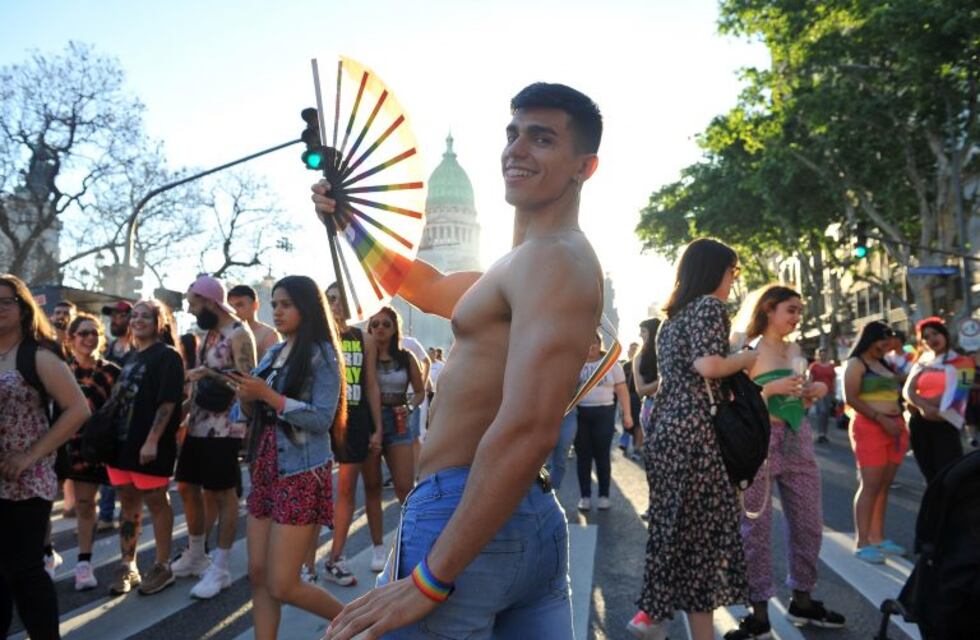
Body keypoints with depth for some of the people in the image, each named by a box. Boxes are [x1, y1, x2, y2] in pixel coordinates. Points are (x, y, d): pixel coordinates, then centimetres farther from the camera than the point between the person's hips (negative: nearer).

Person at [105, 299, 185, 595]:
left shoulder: (168, 356, -8)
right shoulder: (130, 356, 16)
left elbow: (168, 401, -16)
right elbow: (119, 399, 20)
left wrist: (152, 440, -22)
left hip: (150, 444, -7)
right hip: (122, 441, 8)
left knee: (156, 502, 2)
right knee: (128, 503, 12)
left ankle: (162, 566, 13)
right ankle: (127, 566, 22)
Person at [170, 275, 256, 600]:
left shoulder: (239, 334, -12)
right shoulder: (208, 333, 14)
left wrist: (209, 374, -23)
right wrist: (186, 407, 11)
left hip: (224, 429, -9)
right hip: (198, 425, 9)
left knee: (223, 494, -1)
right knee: (188, 488, 15)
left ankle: (220, 569, 9)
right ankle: (195, 555, 32)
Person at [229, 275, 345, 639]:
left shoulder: (322, 353, -9)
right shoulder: (272, 354, 11)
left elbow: (322, 419, -16)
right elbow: (254, 414, 15)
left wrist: (268, 395, -20)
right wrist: (247, 399, -7)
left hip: (301, 476, -7)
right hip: (264, 471, 7)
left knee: (282, 586, -3)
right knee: (258, 576, 9)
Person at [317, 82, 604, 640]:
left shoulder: (552, 261, -16)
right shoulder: (525, 263, 16)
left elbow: (527, 431, -26)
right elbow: (432, 290, 28)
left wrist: (430, 579, -24)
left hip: (461, 513, -9)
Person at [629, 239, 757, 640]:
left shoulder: (674, 316, 20)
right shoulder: (709, 305, -5)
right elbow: (708, 366, -19)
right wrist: (749, 358, -2)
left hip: (664, 424, 9)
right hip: (692, 427, -9)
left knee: (673, 521, 15)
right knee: (703, 523, -1)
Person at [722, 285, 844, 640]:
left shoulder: (796, 351, 13)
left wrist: (814, 392, 1)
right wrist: (772, 388, -20)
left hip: (798, 440, 7)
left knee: (809, 523, 13)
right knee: (755, 528, -1)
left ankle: (802, 601, 29)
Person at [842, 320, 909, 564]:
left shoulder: (884, 364, 19)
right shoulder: (856, 363, -4)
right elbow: (851, 398, -14)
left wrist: (900, 424, 9)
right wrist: (882, 419, -19)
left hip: (893, 428, 8)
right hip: (869, 428, -8)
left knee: (884, 485, 8)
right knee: (870, 485, -9)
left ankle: (877, 537, 15)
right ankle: (862, 543, -7)